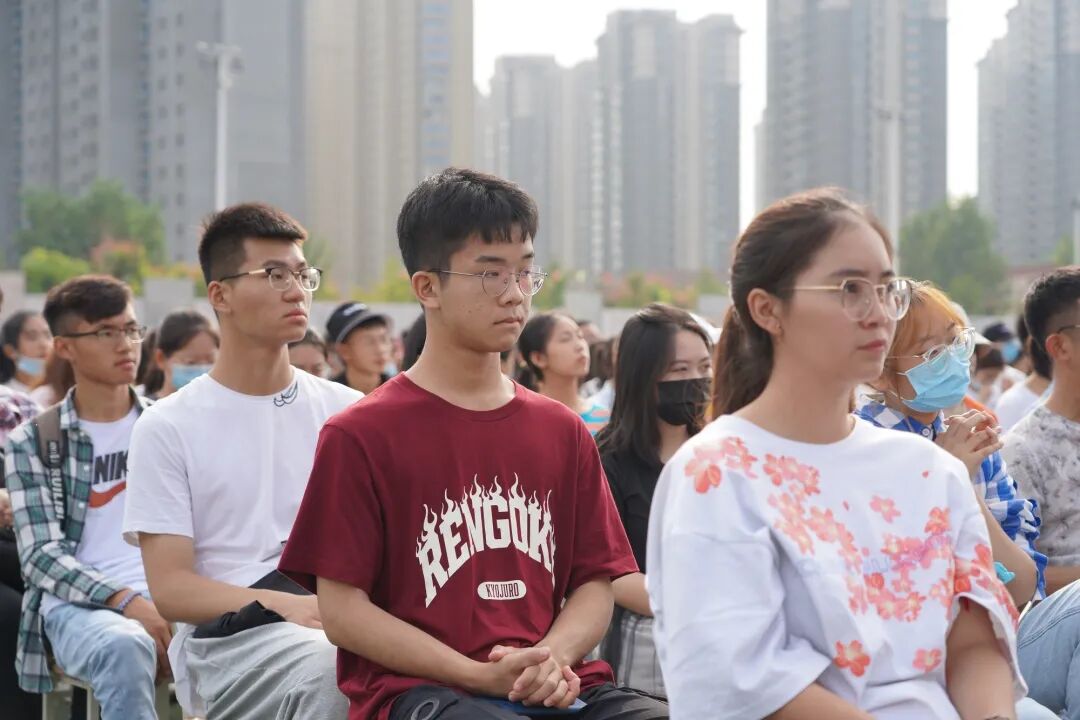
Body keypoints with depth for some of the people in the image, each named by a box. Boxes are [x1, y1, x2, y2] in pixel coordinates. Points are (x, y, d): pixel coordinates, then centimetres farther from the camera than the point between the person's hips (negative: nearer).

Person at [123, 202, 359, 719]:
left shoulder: (346, 411, 16)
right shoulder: (168, 428, 6)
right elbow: (171, 588, -2)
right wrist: (286, 606, -18)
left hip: (341, 620, 3)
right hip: (227, 636, -3)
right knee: (331, 670, -38)